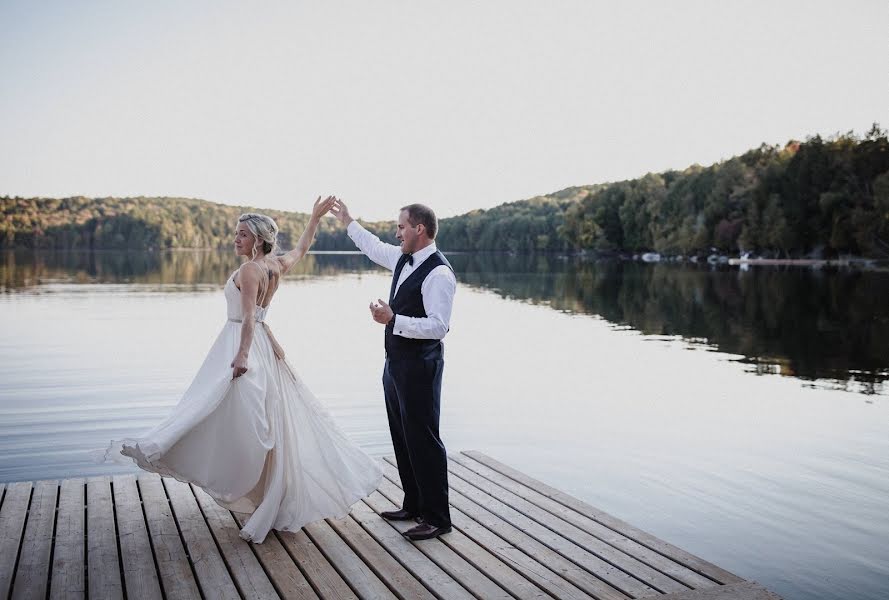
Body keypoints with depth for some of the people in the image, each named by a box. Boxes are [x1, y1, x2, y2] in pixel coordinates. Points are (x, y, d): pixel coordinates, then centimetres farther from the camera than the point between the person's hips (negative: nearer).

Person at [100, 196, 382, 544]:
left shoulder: (250, 269, -15)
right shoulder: (277, 265, 7)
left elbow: (249, 317, -24)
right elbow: (301, 249, 26)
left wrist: (243, 354, -32)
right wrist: (315, 216, 34)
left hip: (242, 343, -9)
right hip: (264, 345, 9)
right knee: (272, 421, 12)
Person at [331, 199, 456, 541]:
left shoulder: (439, 273, -20)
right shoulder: (403, 259, 8)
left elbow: (439, 326, -26)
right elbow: (374, 247, 29)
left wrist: (393, 319, -29)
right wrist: (347, 222, 35)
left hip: (420, 365, -10)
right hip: (396, 362, 10)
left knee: (423, 439, -3)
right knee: (401, 437, 17)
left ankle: (436, 517, 9)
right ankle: (414, 505, 31)